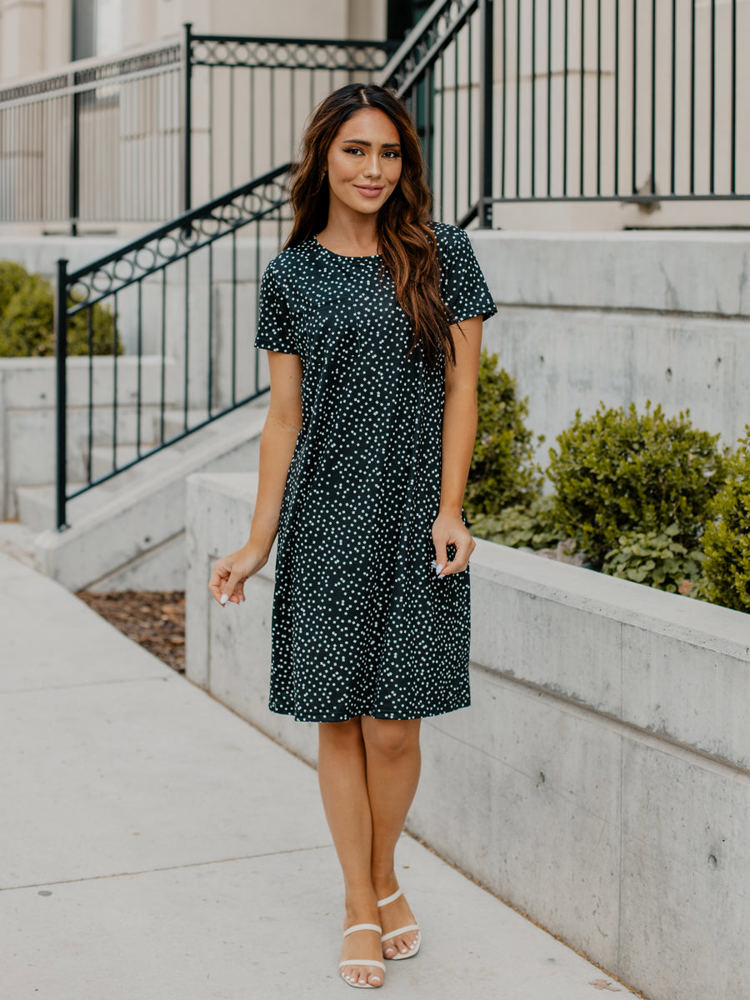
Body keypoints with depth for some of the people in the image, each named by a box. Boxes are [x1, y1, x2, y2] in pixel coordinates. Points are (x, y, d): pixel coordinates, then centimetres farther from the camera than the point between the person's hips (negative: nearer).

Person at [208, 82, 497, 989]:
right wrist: (258, 542, 5)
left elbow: (460, 390, 1)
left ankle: (384, 881, 27)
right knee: (339, 719, 4)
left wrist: (448, 510, -7)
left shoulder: (441, 253, 2)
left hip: (417, 520, -1)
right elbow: (285, 415, 7)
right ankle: (360, 906, 21)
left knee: (393, 725, 1)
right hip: (327, 521, 1)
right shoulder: (291, 277, 5)